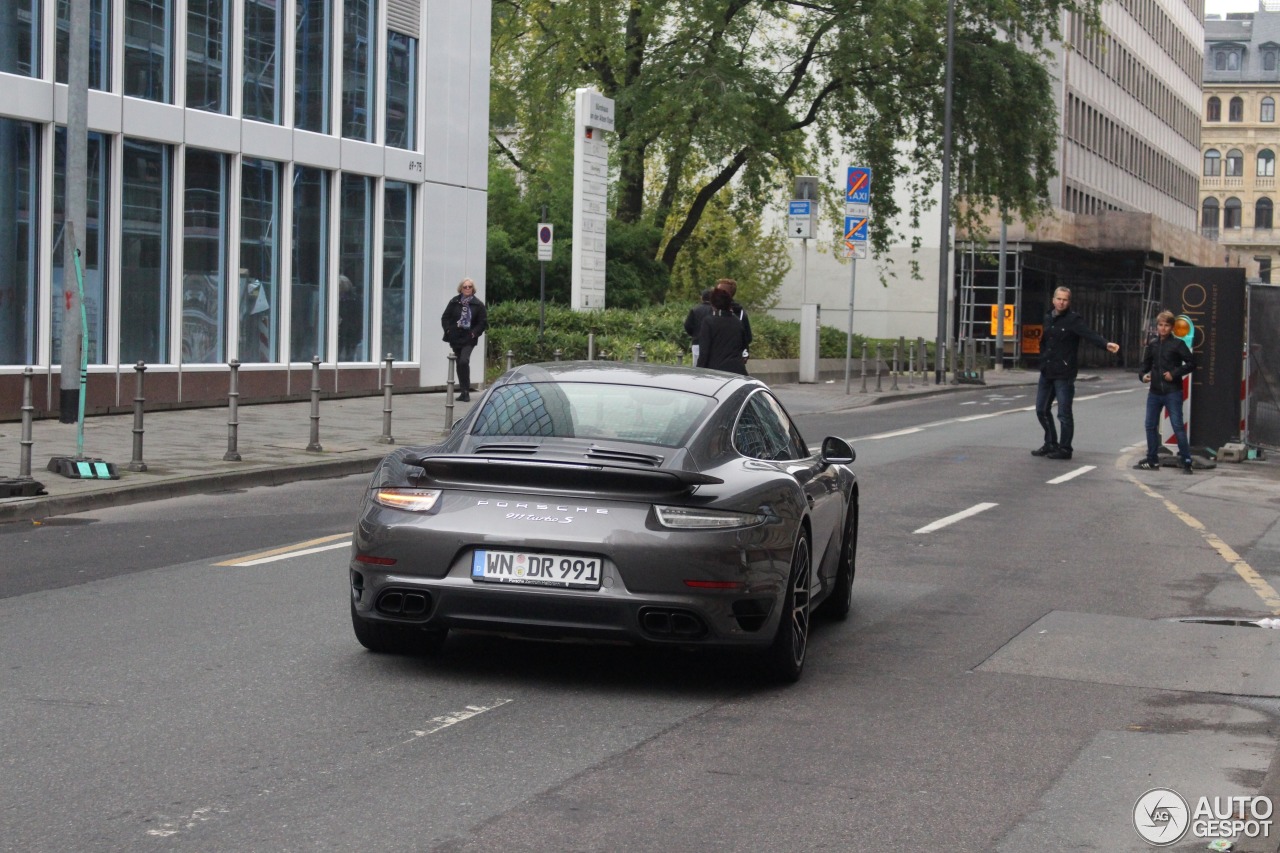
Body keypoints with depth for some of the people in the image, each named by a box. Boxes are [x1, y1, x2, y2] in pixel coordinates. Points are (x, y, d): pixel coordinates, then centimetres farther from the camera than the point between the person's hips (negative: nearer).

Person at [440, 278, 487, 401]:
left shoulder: (478, 305, -1)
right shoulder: (454, 302, 5)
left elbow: (483, 322, 1)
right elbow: (445, 317, 11)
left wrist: (474, 332, -9)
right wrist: (448, 330, -3)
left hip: (468, 339, -3)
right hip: (455, 338, 3)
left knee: (464, 361, -20)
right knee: (459, 363, 8)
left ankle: (466, 391, -11)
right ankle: (464, 391, 17)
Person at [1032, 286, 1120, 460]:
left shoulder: (1073, 319, -10)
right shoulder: (1048, 318, 11)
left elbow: (1089, 334, -25)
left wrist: (1106, 344, -42)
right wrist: (1043, 360, 7)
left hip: (1064, 374, -7)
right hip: (1046, 372, 7)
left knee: (1064, 413, -4)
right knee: (1042, 409, 14)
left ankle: (1064, 449, 7)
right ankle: (1050, 444, 28)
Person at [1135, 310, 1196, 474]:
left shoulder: (1177, 344, -6)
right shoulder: (1152, 344, 9)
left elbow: (1191, 363, -6)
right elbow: (1146, 363, 18)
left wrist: (1174, 374, -14)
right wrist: (1143, 375, -2)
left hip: (1172, 392, -6)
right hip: (1155, 392, 6)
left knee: (1178, 426, -7)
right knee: (1150, 425, 10)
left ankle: (1186, 461, -3)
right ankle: (1152, 460, 21)